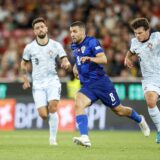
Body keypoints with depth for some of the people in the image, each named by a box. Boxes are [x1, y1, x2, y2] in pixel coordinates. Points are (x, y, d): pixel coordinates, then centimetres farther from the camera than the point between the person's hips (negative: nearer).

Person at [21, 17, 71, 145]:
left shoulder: (56, 45, 0)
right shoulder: (30, 48, 2)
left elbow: (65, 61, -1)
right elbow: (24, 63, 17)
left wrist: (66, 64, -24)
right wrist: (25, 79, 9)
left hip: (52, 80, -1)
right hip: (38, 84, 1)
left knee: (53, 108, -23)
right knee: (43, 115, -10)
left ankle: (53, 138, -10)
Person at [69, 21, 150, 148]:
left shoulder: (91, 42, -11)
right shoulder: (74, 46, 11)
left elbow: (104, 59, -24)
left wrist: (90, 58, -41)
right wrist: (75, 67, 14)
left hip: (101, 82, -5)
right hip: (87, 86, 5)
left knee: (119, 110, 7)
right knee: (78, 104, -25)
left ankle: (139, 119, 39)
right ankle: (85, 138, -34)